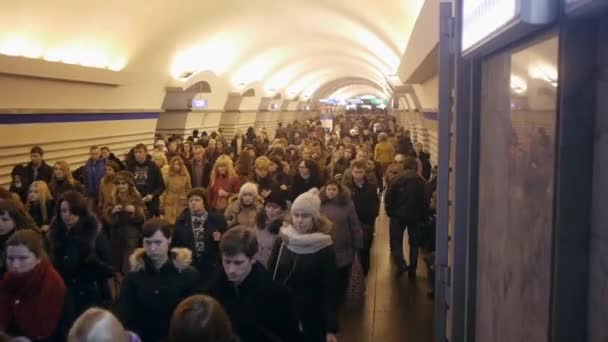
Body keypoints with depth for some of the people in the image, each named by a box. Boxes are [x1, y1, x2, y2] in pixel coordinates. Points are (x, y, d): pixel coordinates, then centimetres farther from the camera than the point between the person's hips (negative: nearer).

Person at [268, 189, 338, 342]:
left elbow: (329, 291, -10)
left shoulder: (325, 249, -10)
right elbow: (269, 277, 2)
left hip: (311, 319, -2)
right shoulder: (282, 242, -2)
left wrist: (331, 328, -12)